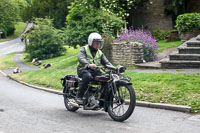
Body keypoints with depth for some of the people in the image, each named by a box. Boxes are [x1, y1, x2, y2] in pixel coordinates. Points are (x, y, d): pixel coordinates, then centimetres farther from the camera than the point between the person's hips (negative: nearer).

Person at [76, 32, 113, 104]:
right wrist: (88, 64, -39)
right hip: (84, 69, -5)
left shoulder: (100, 53, 20)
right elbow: (81, 58, -18)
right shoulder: (84, 49, 2)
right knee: (88, 76, -39)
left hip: (95, 71, 5)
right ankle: (79, 97, -30)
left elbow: (106, 62, 10)